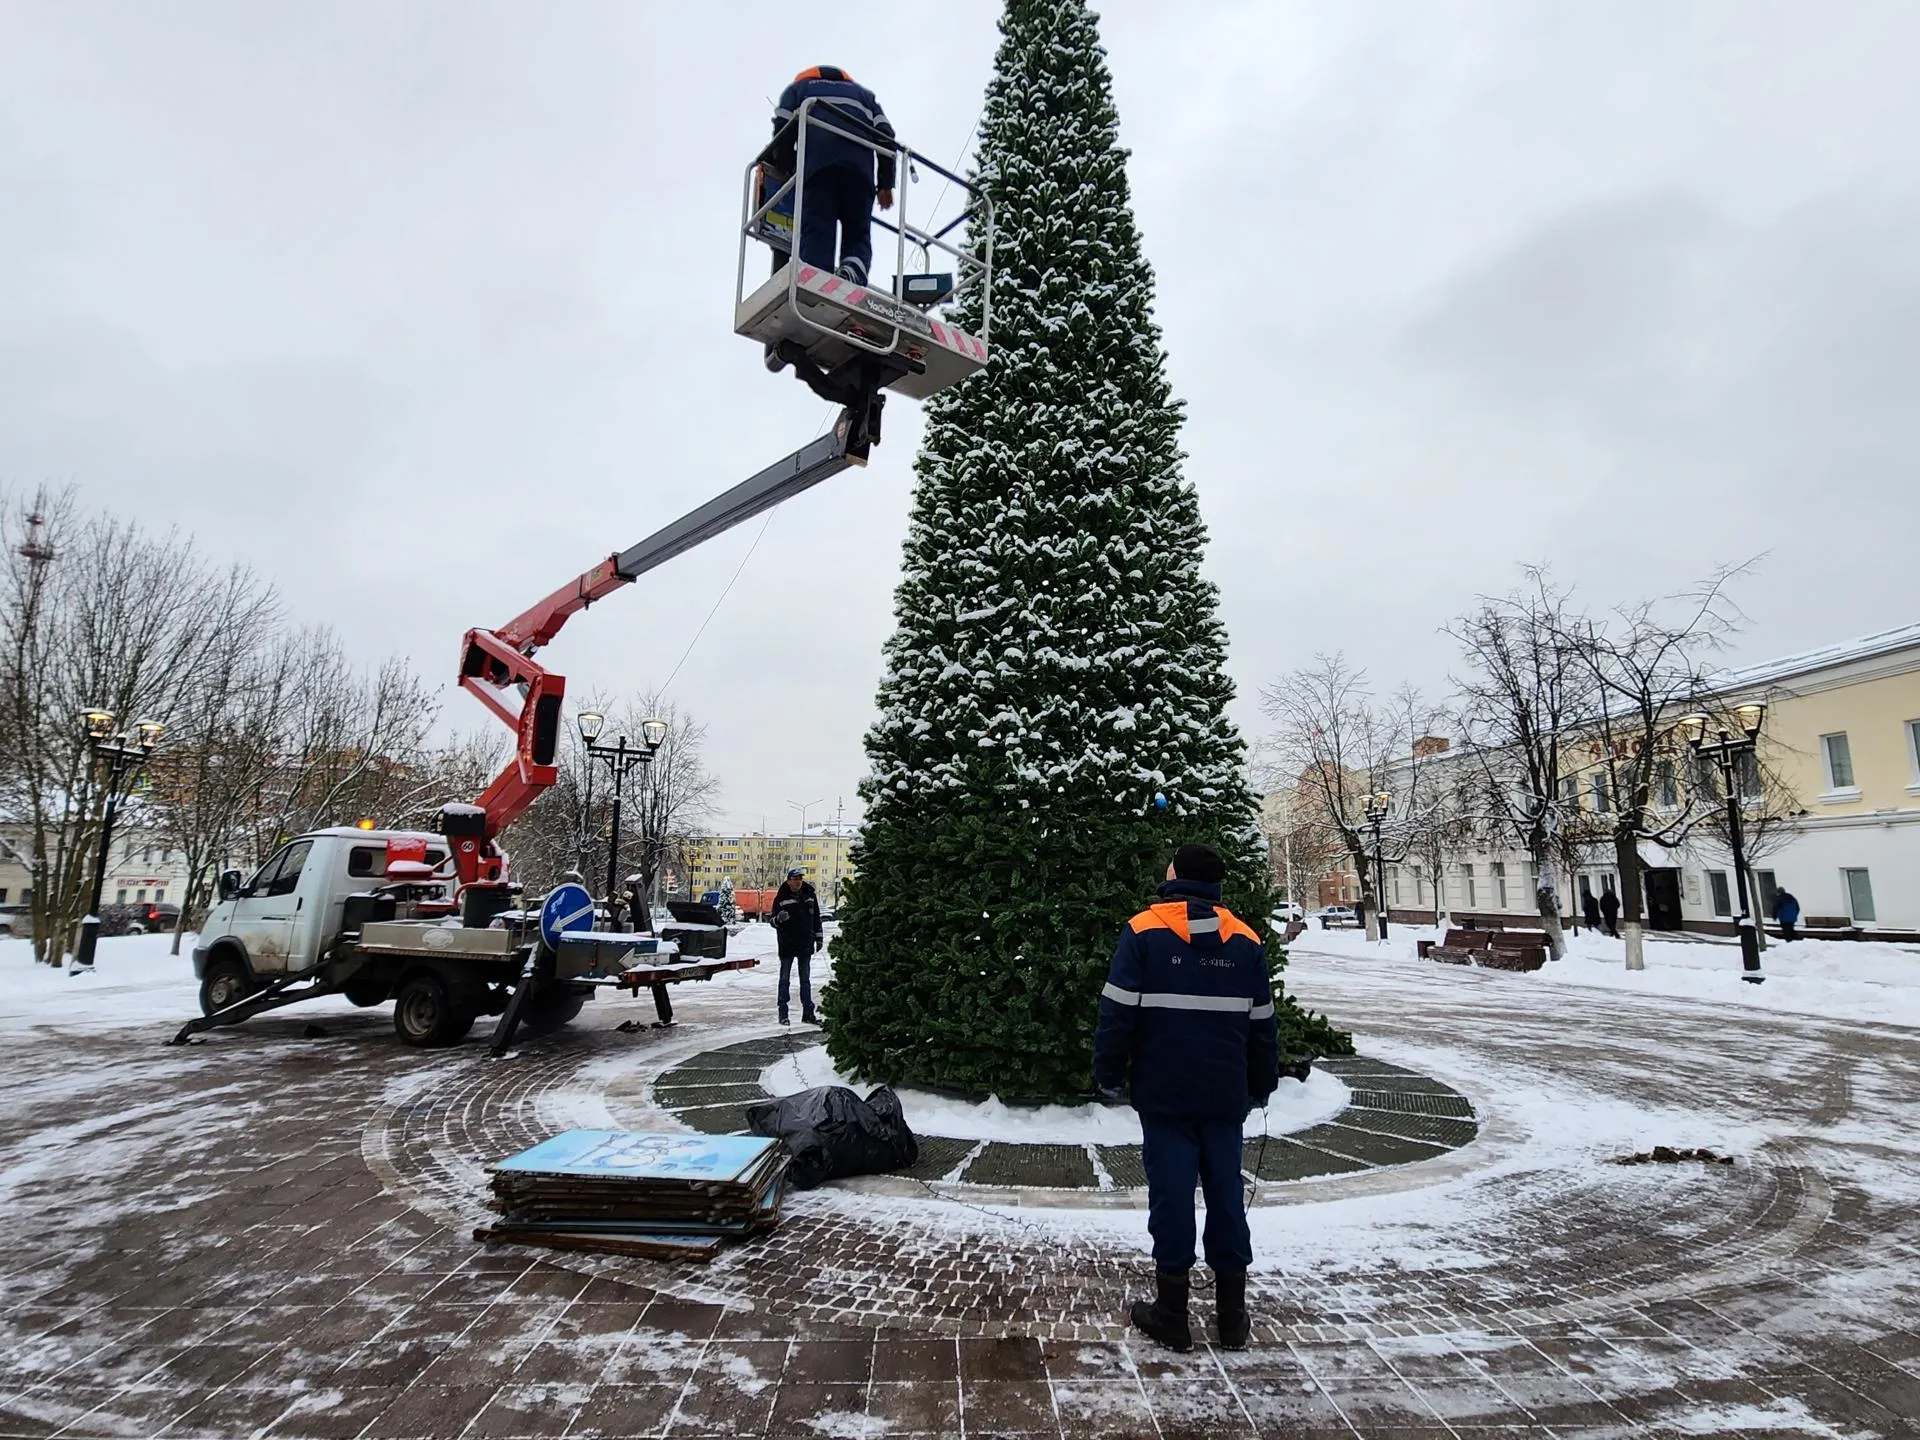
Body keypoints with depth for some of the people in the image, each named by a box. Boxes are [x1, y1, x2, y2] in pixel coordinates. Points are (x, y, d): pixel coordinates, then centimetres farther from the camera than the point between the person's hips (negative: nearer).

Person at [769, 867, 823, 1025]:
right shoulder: (781, 898, -7)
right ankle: (783, 1013, 11)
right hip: (787, 944, -3)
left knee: (805, 979, 10)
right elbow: (773, 921, -5)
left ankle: (808, 1013, 15)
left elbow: (816, 918, 14)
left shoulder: (810, 895, 4)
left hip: (805, 944, 4)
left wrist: (818, 937, 13)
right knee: (784, 979, 5)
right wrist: (778, 919, -28)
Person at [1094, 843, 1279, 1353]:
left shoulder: (1144, 931, -7)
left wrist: (1110, 1076, 2)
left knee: (1171, 1193, 4)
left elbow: (1117, 1013, -9)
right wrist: (1262, 1086, 22)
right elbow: (1262, 1024, 11)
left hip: (1164, 1094, -3)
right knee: (1226, 1193, 12)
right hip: (1226, 1096, 3)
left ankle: (1172, 1312, 14)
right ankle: (1232, 1314, 21)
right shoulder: (1245, 940, 4)